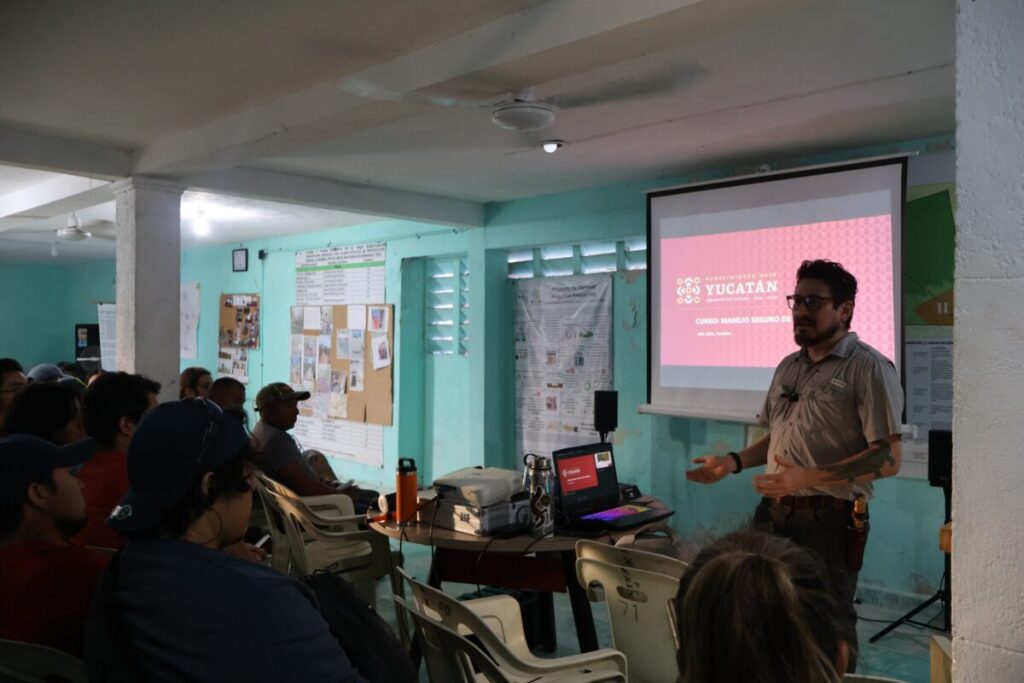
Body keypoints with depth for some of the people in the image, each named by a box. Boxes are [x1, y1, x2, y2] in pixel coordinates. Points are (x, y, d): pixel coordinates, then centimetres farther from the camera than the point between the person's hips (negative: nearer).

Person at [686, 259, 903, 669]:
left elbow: (889, 458, -17)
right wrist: (734, 462, 3)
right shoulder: (788, 366, 12)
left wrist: (811, 477, -25)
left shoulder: (868, 368, -11)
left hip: (828, 518, -6)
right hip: (773, 512, 7)